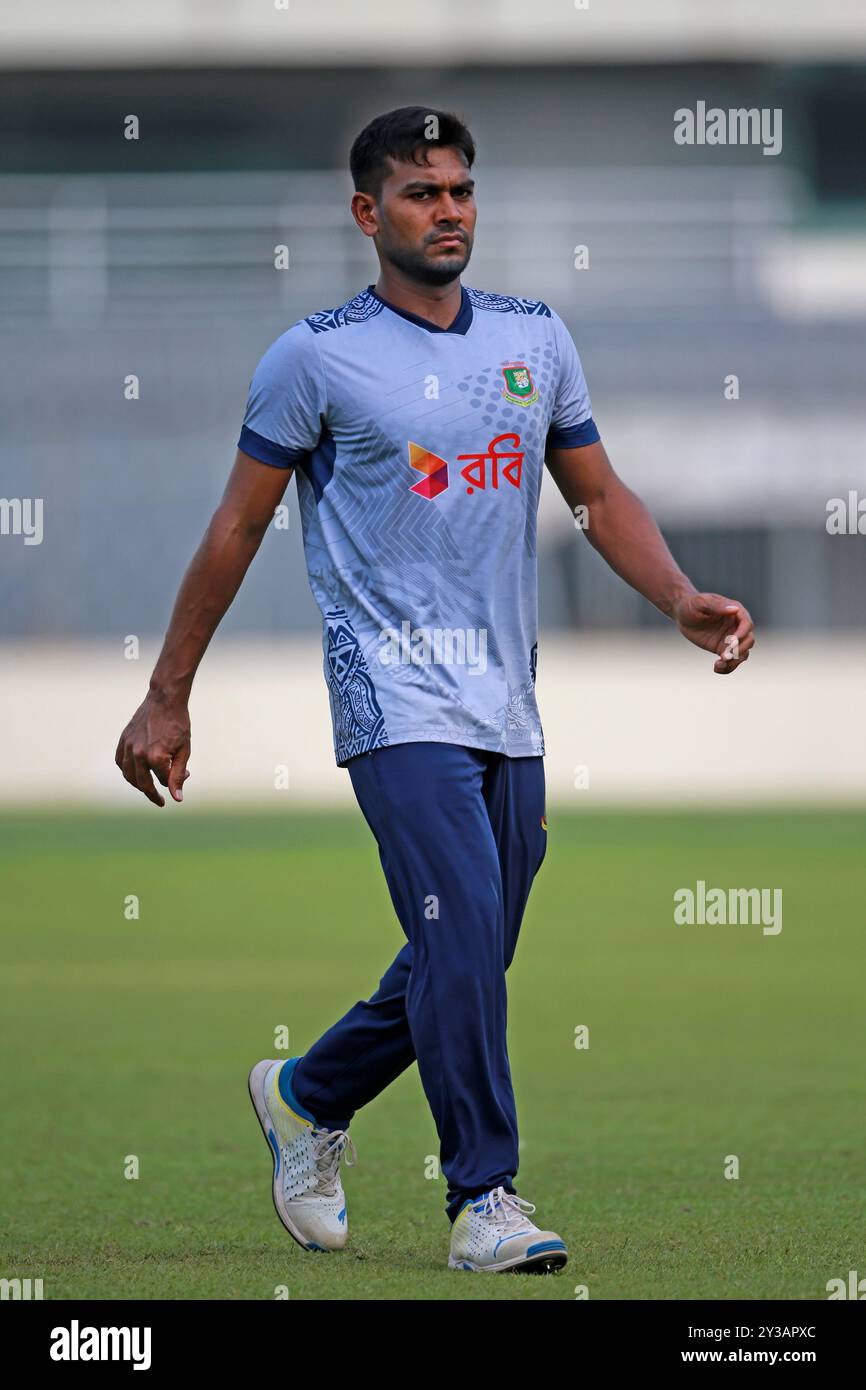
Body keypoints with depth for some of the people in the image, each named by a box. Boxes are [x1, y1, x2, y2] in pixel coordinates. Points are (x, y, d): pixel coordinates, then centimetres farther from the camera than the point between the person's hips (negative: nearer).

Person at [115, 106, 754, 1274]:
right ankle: (484, 1199, -10)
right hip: (397, 700, -6)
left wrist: (682, 599, -1)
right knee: (463, 940, -18)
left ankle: (309, 1097, 34)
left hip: (509, 710, 6)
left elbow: (600, 496, 17)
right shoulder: (318, 357, -3)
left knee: (465, 965, 10)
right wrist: (167, 698, 3)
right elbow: (236, 530, 2)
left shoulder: (536, 337, 11)